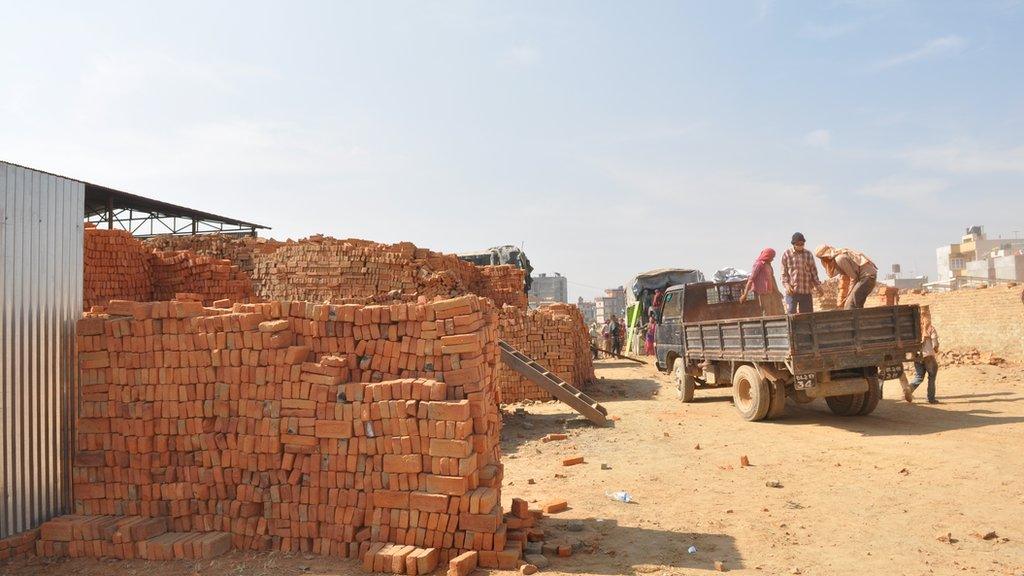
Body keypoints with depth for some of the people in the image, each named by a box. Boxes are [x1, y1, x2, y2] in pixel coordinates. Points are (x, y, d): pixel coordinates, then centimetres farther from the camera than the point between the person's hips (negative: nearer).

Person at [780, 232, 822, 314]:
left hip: (806, 291, 3)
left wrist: (818, 286, 5)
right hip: (792, 291, -3)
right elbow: (784, 273, 1)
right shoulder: (786, 254, 2)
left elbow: (814, 272, 12)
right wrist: (786, 285, -13)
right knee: (791, 314, -6)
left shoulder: (809, 255, 9)